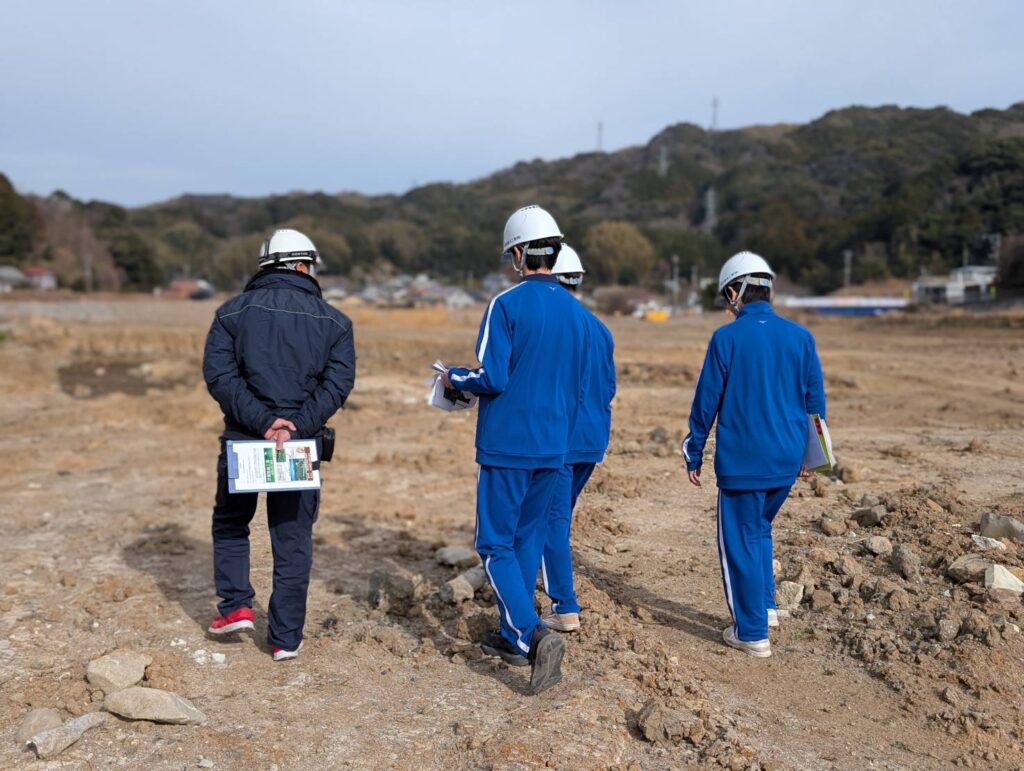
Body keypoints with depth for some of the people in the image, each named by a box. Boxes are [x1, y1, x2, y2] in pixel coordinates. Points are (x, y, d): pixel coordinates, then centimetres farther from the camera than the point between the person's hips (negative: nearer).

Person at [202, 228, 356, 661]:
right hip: (302, 447, 0)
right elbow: (338, 382, -9)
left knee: (230, 523, 24)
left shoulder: (233, 312, 3)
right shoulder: (333, 321, 4)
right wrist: (296, 427, -15)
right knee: (293, 540, 9)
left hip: (243, 440, 0)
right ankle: (286, 638, 14)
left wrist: (260, 420, -15)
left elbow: (218, 373, -9)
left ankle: (236, 606, 17)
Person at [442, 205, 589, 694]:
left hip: (507, 445, -6)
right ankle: (513, 637, 26)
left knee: (496, 546, 1)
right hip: (552, 447, 6)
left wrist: (454, 378, 3)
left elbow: (492, 377, -17)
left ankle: (531, 636, -13)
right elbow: (578, 389, 14)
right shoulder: (577, 312, 9)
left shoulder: (507, 304, -11)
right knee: (528, 538, 16)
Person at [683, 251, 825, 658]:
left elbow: (706, 402, -6)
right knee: (759, 530, 25)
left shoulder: (726, 338, -10)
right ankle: (765, 605, 29)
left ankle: (752, 632, 13)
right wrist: (807, 451, 20)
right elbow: (816, 399, 8)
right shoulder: (800, 336, 2)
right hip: (787, 460, 5)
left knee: (740, 542, 7)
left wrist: (694, 455, 4)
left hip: (742, 460, -5)